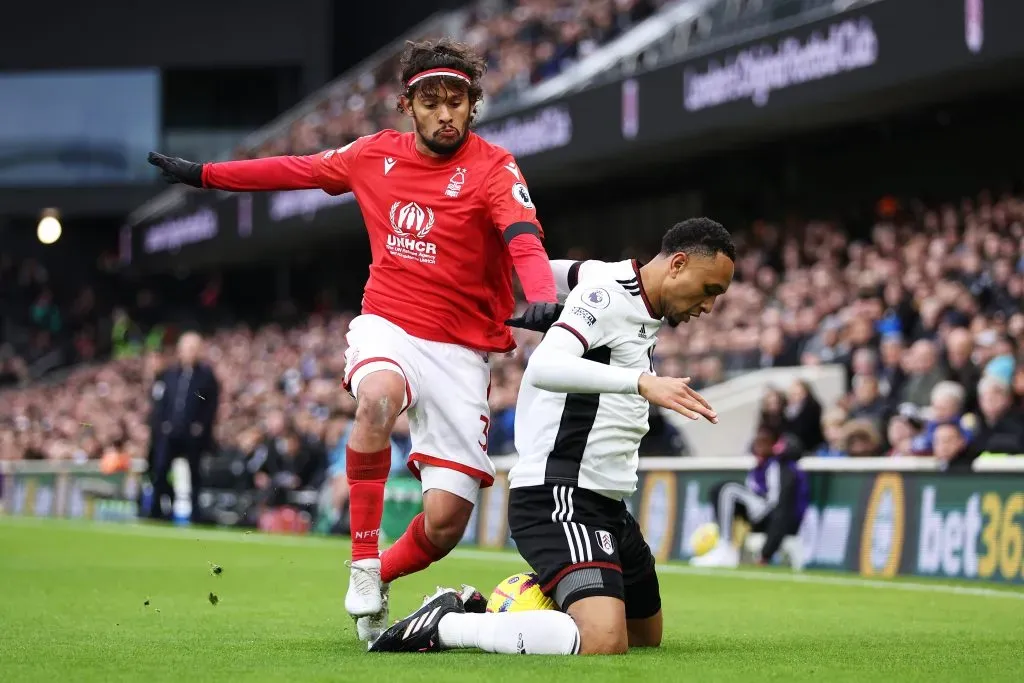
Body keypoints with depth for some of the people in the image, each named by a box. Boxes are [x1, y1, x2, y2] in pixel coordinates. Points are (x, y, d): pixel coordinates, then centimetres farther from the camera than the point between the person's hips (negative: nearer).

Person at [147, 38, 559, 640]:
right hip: (387, 326, 2)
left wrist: (543, 300, -49)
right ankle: (363, 561, -21)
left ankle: (379, 578, 25)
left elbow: (525, 241, -28)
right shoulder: (376, 155, 5)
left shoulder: (494, 169, -9)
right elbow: (297, 169, 20)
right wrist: (202, 174, 25)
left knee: (445, 524, -9)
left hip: (459, 351, -2)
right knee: (378, 399, -36)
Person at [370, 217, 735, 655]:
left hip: (603, 503, 11)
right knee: (604, 643, -30)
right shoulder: (609, 295, -15)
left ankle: (479, 610, 23)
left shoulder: (647, 313, 12)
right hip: (558, 499, -11)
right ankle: (444, 626, -15)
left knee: (646, 636, 23)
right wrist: (642, 381, -41)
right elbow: (545, 366, -32)